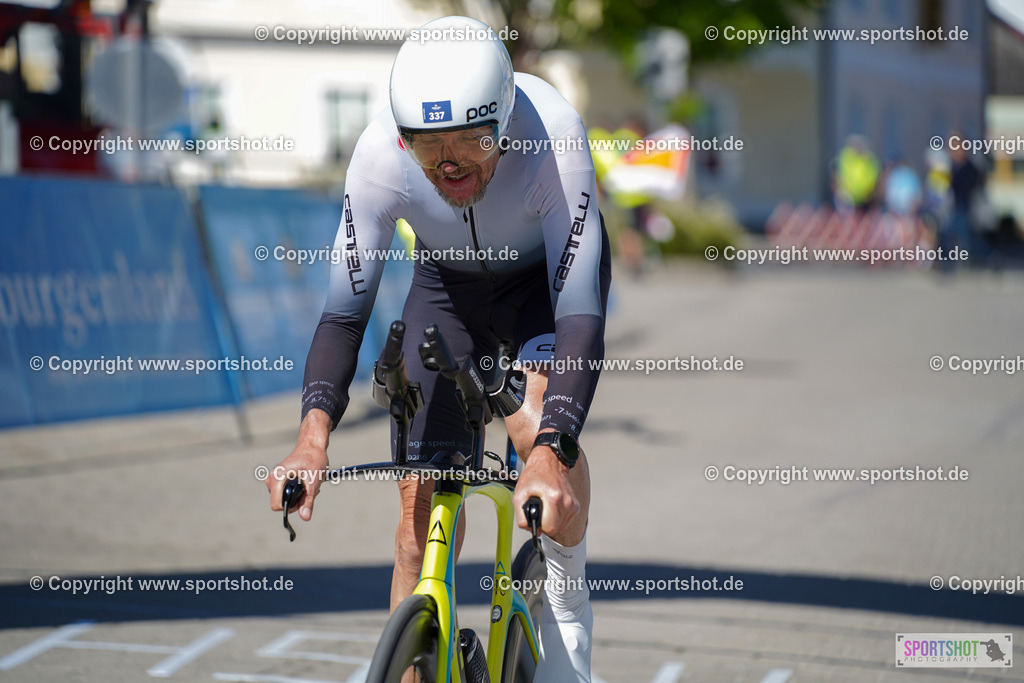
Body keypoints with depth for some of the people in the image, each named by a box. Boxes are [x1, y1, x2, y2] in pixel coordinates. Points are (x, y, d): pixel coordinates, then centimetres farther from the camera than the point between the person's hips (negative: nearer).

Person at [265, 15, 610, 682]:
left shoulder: (553, 136, -39)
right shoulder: (380, 153, -32)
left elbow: (580, 315, -41)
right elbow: (345, 309, -28)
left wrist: (550, 453, -54)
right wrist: (314, 434, -44)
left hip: (550, 272, -2)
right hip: (448, 281, 2)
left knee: (538, 422, -32)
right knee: (425, 502, -5)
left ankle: (567, 601, -11)